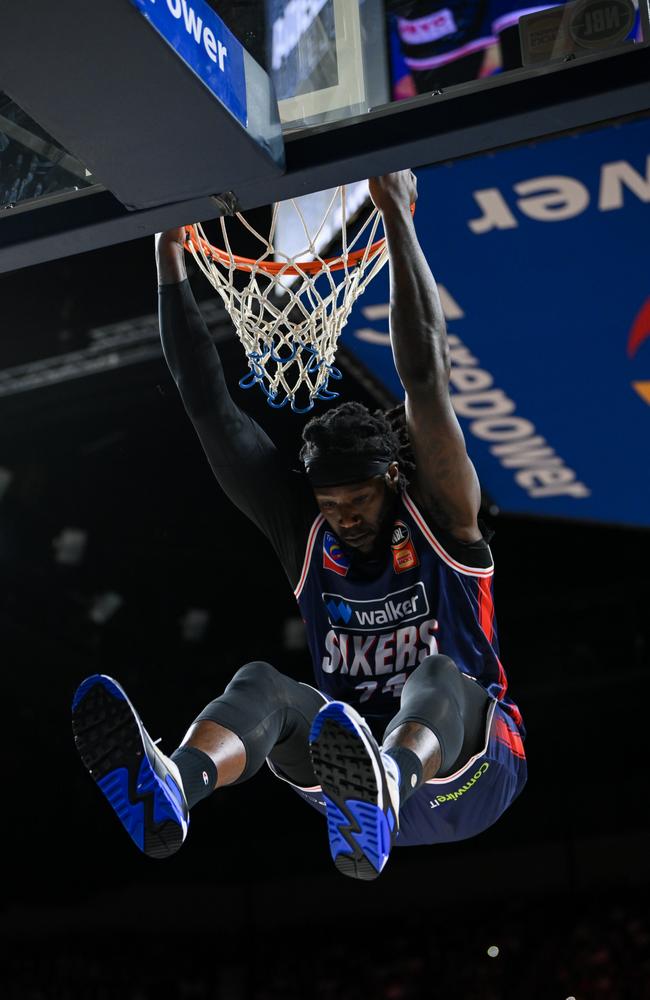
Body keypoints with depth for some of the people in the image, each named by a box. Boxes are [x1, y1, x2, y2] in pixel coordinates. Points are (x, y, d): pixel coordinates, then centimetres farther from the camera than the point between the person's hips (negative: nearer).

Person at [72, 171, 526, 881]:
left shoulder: (440, 520, -3)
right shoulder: (308, 530, 6)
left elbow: (424, 378, -15)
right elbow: (211, 411, 3)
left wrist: (396, 216, -20)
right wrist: (169, 259, 1)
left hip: (464, 770, -3)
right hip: (354, 751, 3)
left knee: (438, 678, -36)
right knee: (263, 684, -26)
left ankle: (380, 795, -70)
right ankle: (168, 792, -59)